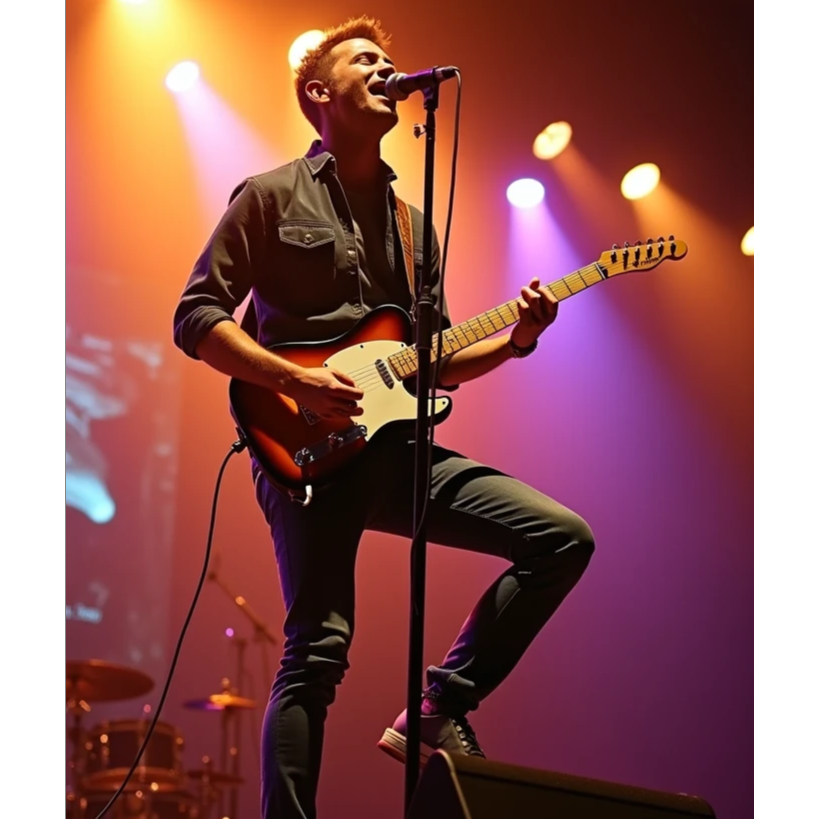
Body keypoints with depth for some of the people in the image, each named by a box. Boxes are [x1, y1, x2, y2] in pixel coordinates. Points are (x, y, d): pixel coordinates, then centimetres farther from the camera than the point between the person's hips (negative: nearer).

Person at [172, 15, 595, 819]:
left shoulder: (414, 221, 22)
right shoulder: (270, 196, 4)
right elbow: (196, 316, -3)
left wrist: (513, 340, 4)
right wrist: (296, 380, -15)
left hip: (395, 445, 6)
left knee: (564, 538, -6)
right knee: (318, 649, -14)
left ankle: (440, 708, 0)